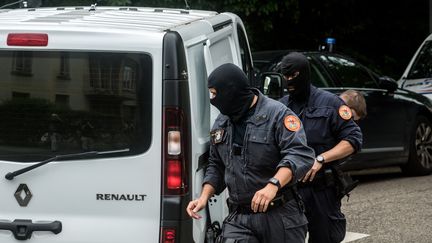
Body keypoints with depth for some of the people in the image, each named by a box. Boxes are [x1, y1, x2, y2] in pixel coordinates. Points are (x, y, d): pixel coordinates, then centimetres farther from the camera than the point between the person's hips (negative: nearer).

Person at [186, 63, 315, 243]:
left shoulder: (277, 114, -8)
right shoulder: (221, 123, 15)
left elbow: (300, 155, -20)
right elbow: (216, 166, 26)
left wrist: (273, 185, -34)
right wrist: (204, 197, 10)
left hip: (280, 216, -5)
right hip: (238, 219, 5)